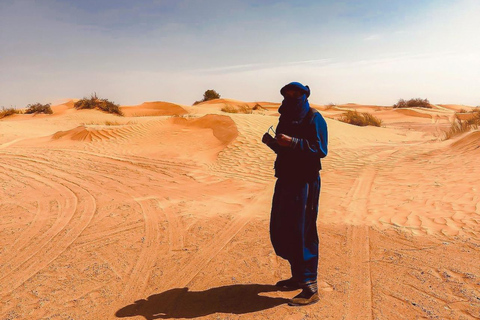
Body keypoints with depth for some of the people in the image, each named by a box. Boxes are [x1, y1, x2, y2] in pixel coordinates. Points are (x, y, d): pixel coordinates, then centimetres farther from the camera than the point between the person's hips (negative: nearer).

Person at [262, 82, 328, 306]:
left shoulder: (313, 119, -7)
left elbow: (320, 149, -18)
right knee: (280, 230, 13)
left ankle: (310, 288, 5)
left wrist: (292, 142, -27)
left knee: (301, 232, -7)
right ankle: (298, 276, 29)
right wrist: (272, 142, -1)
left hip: (304, 182, -8)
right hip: (285, 180, 8)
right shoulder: (286, 118, 15)